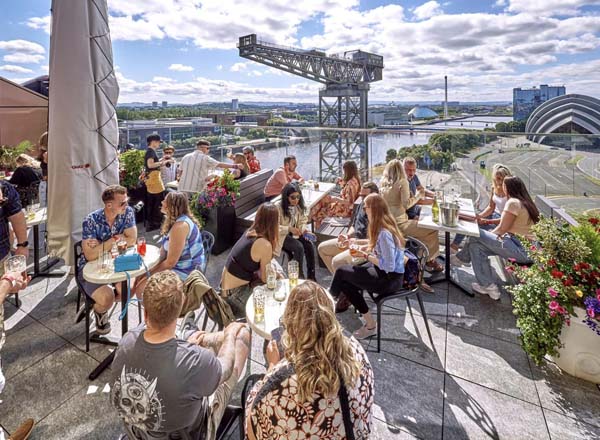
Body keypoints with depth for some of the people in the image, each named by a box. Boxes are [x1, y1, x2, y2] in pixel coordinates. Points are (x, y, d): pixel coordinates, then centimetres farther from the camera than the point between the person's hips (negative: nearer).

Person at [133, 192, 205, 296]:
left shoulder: (180, 226, -25)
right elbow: (164, 250, 7)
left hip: (185, 273, -10)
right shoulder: (173, 221, 9)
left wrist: (149, 274, -10)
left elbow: (170, 262, -23)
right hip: (178, 267, 10)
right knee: (139, 278, 15)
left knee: (141, 290, -10)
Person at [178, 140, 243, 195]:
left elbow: (180, 173, 15)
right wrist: (235, 166, 3)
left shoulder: (186, 157, 12)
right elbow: (220, 164, -3)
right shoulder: (205, 158, -2)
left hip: (183, 188, 5)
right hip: (196, 190, -5)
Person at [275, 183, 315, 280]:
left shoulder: (299, 206, -2)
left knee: (309, 245, -20)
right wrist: (289, 229, -32)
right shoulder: (278, 207, -20)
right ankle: (299, 276, -14)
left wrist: (304, 230, -19)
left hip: (294, 234, 5)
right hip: (281, 235, -5)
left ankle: (311, 276, -10)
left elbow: (302, 222, 4)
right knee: (299, 247, -29)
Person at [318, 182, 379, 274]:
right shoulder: (362, 205, 7)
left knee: (337, 261, -28)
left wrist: (356, 242, -26)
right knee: (322, 248, 9)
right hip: (354, 240, 10)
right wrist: (347, 235, 1)